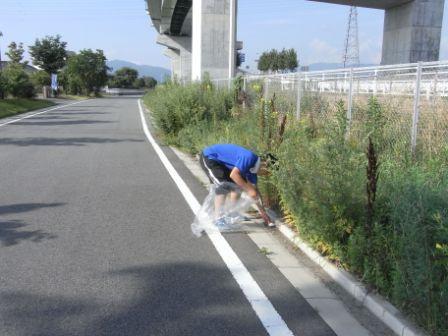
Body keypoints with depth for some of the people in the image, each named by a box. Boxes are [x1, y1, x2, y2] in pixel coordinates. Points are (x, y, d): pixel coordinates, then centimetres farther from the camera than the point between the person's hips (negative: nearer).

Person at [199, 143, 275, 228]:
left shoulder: (253, 167, 1)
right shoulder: (249, 158, -27)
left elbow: (254, 190, 7)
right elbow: (233, 174, -35)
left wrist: (263, 214, 8)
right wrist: (249, 190, -29)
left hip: (220, 161, 10)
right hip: (208, 157, -10)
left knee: (238, 184, 10)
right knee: (224, 186, -19)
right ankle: (218, 219, -13)